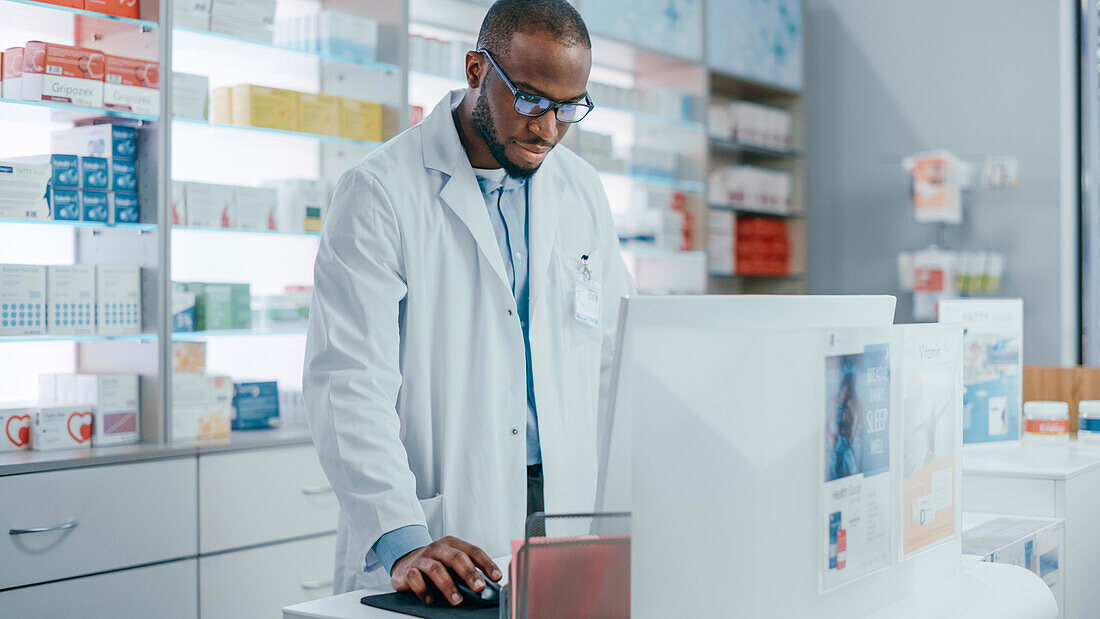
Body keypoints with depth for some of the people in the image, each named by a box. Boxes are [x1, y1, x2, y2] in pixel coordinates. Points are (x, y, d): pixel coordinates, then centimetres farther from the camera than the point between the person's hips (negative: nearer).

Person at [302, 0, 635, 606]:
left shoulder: (583, 191, 9)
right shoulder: (377, 192, -7)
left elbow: (620, 365, 14)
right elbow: (348, 382, -13)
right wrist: (401, 543, -24)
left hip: (564, 511, 4)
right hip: (438, 526, -4)